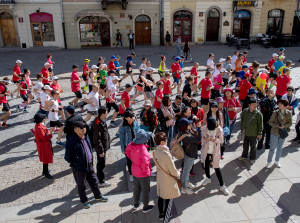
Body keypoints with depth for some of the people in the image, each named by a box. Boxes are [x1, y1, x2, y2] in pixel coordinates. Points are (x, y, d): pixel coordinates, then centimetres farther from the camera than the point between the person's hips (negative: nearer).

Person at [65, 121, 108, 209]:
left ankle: (98, 196, 43)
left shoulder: (86, 137, -1)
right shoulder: (71, 141, -25)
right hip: (79, 169, -6)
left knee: (94, 181, 21)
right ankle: (84, 201, 38)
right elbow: (67, 157, -16)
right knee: (81, 186, 15)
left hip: (89, 166, 7)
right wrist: (74, 164, -7)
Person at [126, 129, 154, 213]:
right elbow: (145, 161, -43)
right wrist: (146, 168, -24)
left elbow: (127, 151, 11)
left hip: (135, 171, 7)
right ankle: (146, 207, 32)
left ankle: (136, 204, 44)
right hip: (143, 174, -7)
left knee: (136, 188, 25)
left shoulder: (132, 144, -10)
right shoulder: (142, 148, -32)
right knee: (145, 190, 15)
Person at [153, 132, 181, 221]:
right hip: (168, 179, -6)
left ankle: (161, 213, 39)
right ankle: (165, 215, 30)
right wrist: (178, 174, -1)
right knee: (167, 198, 14)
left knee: (161, 196, 21)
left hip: (159, 176, 6)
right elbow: (173, 170, -21)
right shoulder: (166, 154, -31)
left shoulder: (155, 152, -9)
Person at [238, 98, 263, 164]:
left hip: (253, 134, -3)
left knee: (253, 146, 13)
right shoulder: (245, 111, -6)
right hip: (245, 132, 3)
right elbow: (242, 120, 9)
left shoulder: (258, 113, -14)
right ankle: (244, 156, 42)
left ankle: (252, 158, 32)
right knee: (245, 145, 21)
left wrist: (259, 134, -6)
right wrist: (242, 129, 12)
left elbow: (260, 124, -8)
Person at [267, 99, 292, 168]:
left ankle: (277, 161, 35)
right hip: (275, 133, -2)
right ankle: (269, 162, 21)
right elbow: (270, 122, -7)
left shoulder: (289, 113, -5)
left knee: (279, 148, 17)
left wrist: (284, 126, -19)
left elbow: (290, 123, 0)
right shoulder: (275, 112, -11)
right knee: (272, 148, 6)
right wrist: (277, 126, -22)